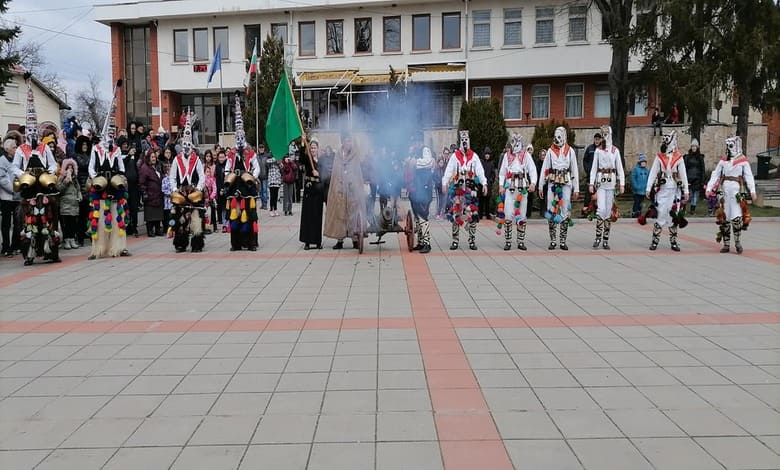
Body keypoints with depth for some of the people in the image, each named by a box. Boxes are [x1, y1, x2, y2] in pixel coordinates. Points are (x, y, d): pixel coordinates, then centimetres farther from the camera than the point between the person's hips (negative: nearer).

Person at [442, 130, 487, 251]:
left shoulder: (474, 156, 7)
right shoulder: (454, 156, 6)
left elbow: (480, 171, 0)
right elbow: (448, 170, -1)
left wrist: (484, 183, -14)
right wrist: (445, 183, -14)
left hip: (471, 188, 0)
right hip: (457, 188, 0)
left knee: (472, 214, -1)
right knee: (455, 213, 1)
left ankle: (472, 240, 6)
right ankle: (455, 240, 9)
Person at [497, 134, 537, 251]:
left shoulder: (526, 155, 6)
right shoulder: (507, 155, 12)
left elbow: (533, 170, 0)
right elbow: (502, 172, 16)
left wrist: (533, 183, -15)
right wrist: (501, 186, 4)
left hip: (523, 188, 0)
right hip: (509, 187, 0)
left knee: (522, 215, 5)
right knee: (508, 215, -7)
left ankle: (521, 241, 12)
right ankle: (507, 242, -1)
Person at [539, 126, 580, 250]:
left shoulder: (570, 151, 7)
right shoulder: (550, 151, 8)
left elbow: (575, 170, 7)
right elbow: (544, 169, 8)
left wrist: (576, 189, 4)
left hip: (566, 184, 0)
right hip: (553, 183, 0)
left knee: (565, 211, 0)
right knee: (551, 211, -1)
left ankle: (563, 241, 6)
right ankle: (552, 240, 6)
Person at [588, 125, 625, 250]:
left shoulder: (615, 150, 7)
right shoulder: (598, 151, 6)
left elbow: (620, 168, 6)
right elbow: (594, 168, 6)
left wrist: (622, 184, -1)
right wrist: (591, 183, -1)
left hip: (612, 182, 1)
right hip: (600, 181, -1)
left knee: (609, 210, 2)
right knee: (601, 209, -13)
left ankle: (606, 239, 7)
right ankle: (598, 237, -4)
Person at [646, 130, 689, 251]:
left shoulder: (678, 158, 2)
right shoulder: (659, 157, 4)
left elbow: (683, 175, 5)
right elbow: (653, 173, 3)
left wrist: (686, 191, 3)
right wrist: (648, 188, -3)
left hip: (675, 190, 0)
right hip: (662, 190, 0)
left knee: (674, 216, 2)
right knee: (660, 215, -5)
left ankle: (673, 242, 12)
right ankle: (655, 241, 2)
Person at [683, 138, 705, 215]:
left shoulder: (700, 157, 7)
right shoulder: (687, 157, 6)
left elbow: (702, 169, 7)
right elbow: (684, 168, 5)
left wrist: (702, 180, 1)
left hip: (697, 178, 1)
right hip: (689, 178, -1)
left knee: (696, 194, 2)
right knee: (690, 194, -6)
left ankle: (693, 208, 9)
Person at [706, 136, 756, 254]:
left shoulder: (743, 160, 1)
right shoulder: (723, 160, 13)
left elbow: (749, 176, -3)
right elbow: (715, 175, 12)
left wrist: (752, 191, -13)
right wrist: (709, 188, 3)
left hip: (736, 191, -4)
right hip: (724, 190, 4)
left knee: (736, 217, -13)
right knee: (724, 217, 5)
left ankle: (737, 241, 3)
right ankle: (726, 244, 12)